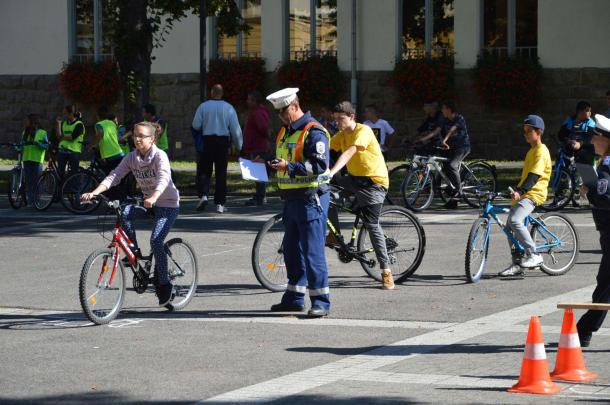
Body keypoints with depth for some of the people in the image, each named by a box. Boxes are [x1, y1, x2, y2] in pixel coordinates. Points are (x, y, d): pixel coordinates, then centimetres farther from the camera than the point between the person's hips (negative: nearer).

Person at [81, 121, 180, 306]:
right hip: (147, 201, 6)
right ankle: (134, 252, -7)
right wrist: (94, 192, -28)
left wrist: (153, 198, -56)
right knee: (125, 213, -24)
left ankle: (164, 283, -5)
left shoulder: (159, 156, -19)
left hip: (168, 203, -6)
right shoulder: (132, 157, -2)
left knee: (156, 241, -20)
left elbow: (163, 179, -36)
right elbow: (114, 175, -12)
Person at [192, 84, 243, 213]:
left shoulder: (203, 106, -3)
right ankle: (220, 204, 4)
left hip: (207, 141, -1)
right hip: (223, 141, 1)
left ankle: (203, 195, -15)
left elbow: (195, 126, -5)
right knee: (221, 172, 5)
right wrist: (238, 146, 9)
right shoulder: (228, 108, -1)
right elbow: (235, 129, -1)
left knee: (204, 170, 7)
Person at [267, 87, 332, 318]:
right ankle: (294, 298, 22)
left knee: (312, 252, -10)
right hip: (291, 199, 9)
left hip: (311, 198, -9)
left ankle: (321, 302, -6)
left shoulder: (313, 132, -12)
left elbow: (319, 165, -21)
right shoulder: (284, 133, 18)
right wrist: (271, 164, 10)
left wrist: (289, 167, -25)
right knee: (291, 250, 13)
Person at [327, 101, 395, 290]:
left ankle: (386, 271, -5)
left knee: (372, 225, -11)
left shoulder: (363, 131, -18)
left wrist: (331, 173, -43)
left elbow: (348, 153, -32)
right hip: (355, 178, 8)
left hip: (374, 181, -8)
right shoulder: (342, 135, 7)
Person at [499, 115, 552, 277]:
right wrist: (517, 190, 31)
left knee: (515, 221, -28)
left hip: (534, 193, -10)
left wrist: (520, 191, -34)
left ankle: (534, 255, -21)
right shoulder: (531, 151, 20)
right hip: (523, 194, 10)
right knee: (510, 226, 7)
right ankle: (517, 265, 13)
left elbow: (534, 175, -23)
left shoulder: (541, 151, -11)